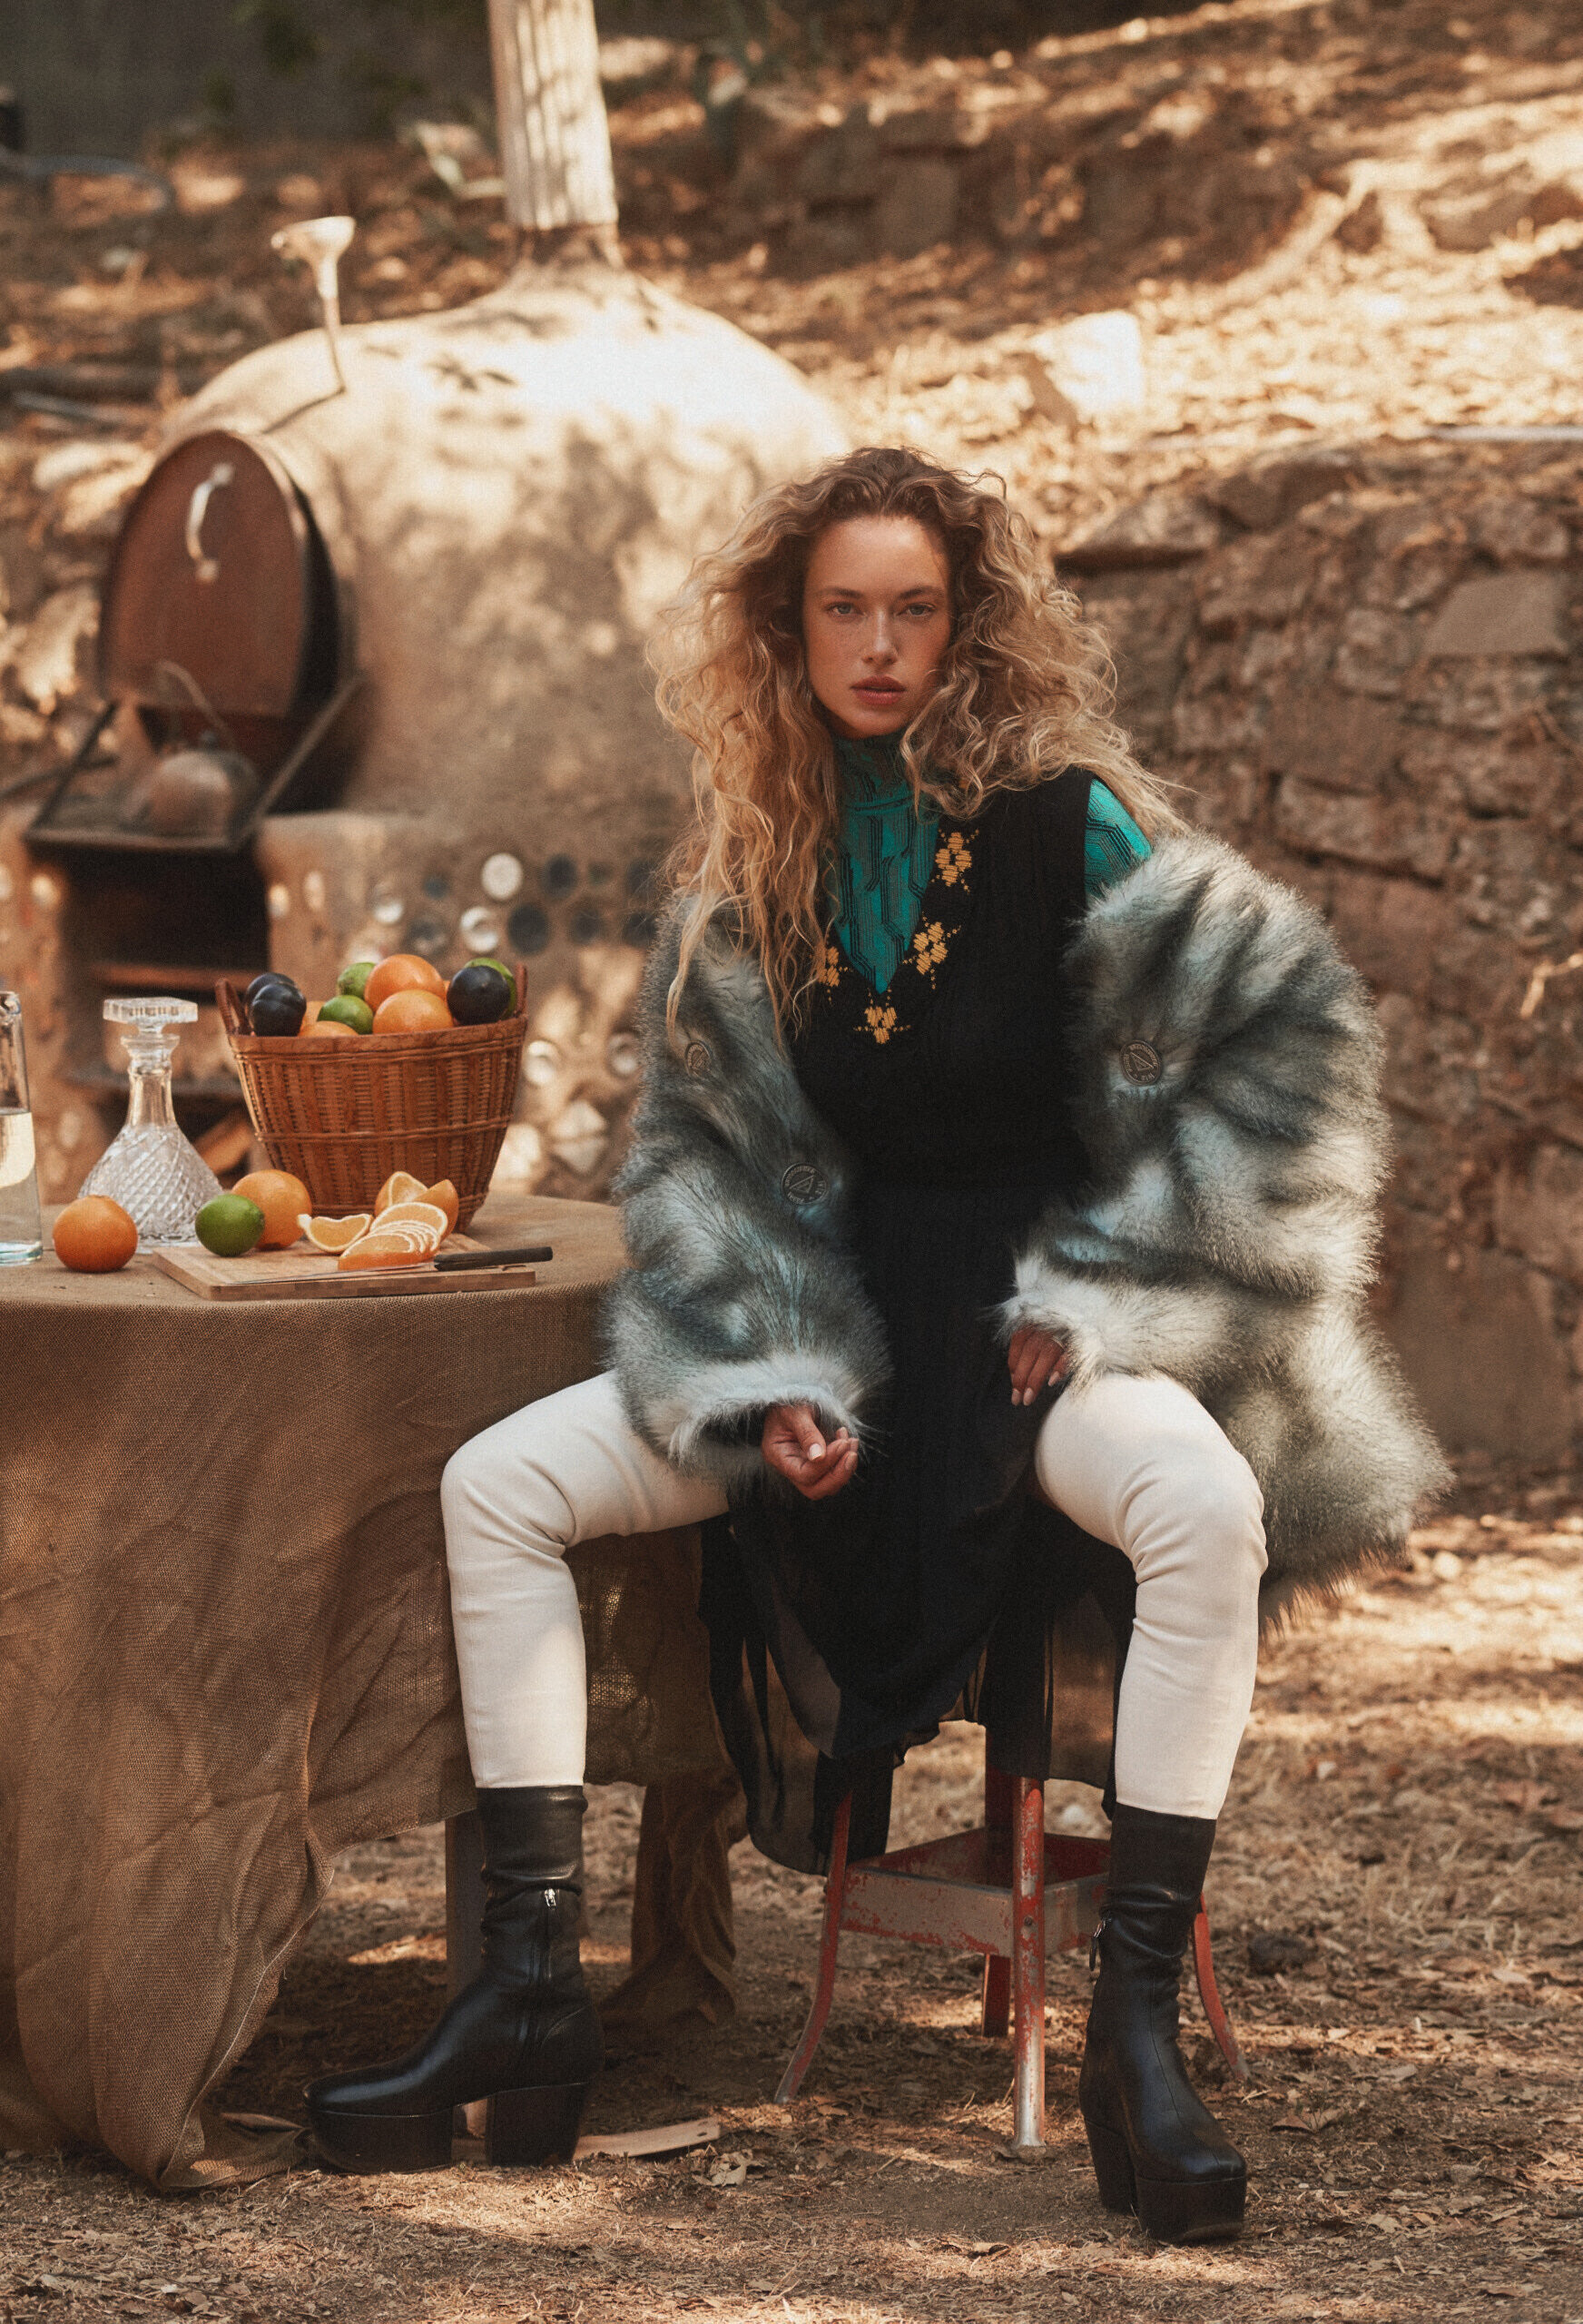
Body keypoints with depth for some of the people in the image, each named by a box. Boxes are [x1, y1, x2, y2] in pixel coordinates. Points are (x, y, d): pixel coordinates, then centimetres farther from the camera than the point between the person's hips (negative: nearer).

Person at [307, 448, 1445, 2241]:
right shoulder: (751, 870, 5)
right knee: (494, 1487, -11)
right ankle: (528, 1992, -11)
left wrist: (1091, 1293, -11)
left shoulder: (1065, 818, -8)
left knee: (1207, 1506, -37)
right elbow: (704, 1151, 7)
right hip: (834, 1314, 5)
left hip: (1029, 1312, -4)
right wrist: (770, 1377, -10)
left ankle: (1136, 2028, -31)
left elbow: (1291, 1033, -9)